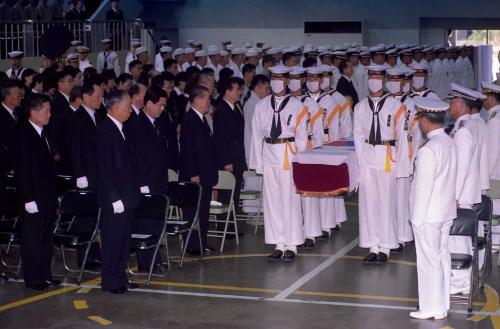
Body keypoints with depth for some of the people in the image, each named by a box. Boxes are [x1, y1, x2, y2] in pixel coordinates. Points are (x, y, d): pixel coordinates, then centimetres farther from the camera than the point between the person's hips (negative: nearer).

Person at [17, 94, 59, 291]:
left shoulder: (43, 133, 11)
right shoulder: (24, 134, -14)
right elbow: (23, 169, -16)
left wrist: (53, 195, 11)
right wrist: (28, 199, -18)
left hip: (47, 197, 8)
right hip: (34, 198, -8)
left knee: (46, 239, 14)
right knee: (32, 240, 1)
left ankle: (45, 275, 24)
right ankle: (32, 279, 9)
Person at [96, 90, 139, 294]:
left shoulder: (119, 128, 12)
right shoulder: (105, 131, -16)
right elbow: (105, 168, -20)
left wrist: (132, 191, 13)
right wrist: (115, 198, -20)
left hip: (125, 195, 9)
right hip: (114, 197, -9)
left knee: (123, 238, 15)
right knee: (113, 239, 0)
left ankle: (120, 277, 24)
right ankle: (110, 282, 9)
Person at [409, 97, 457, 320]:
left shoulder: (428, 151, -22)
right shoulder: (450, 144, 4)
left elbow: (423, 187, -20)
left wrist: (418, 218, -13)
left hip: (428, 216, -8)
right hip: (446, 212, 8)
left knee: (428, 260, 1)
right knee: (442, 257, 14)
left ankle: (430, 308, 10)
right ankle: (442, 305, 23)